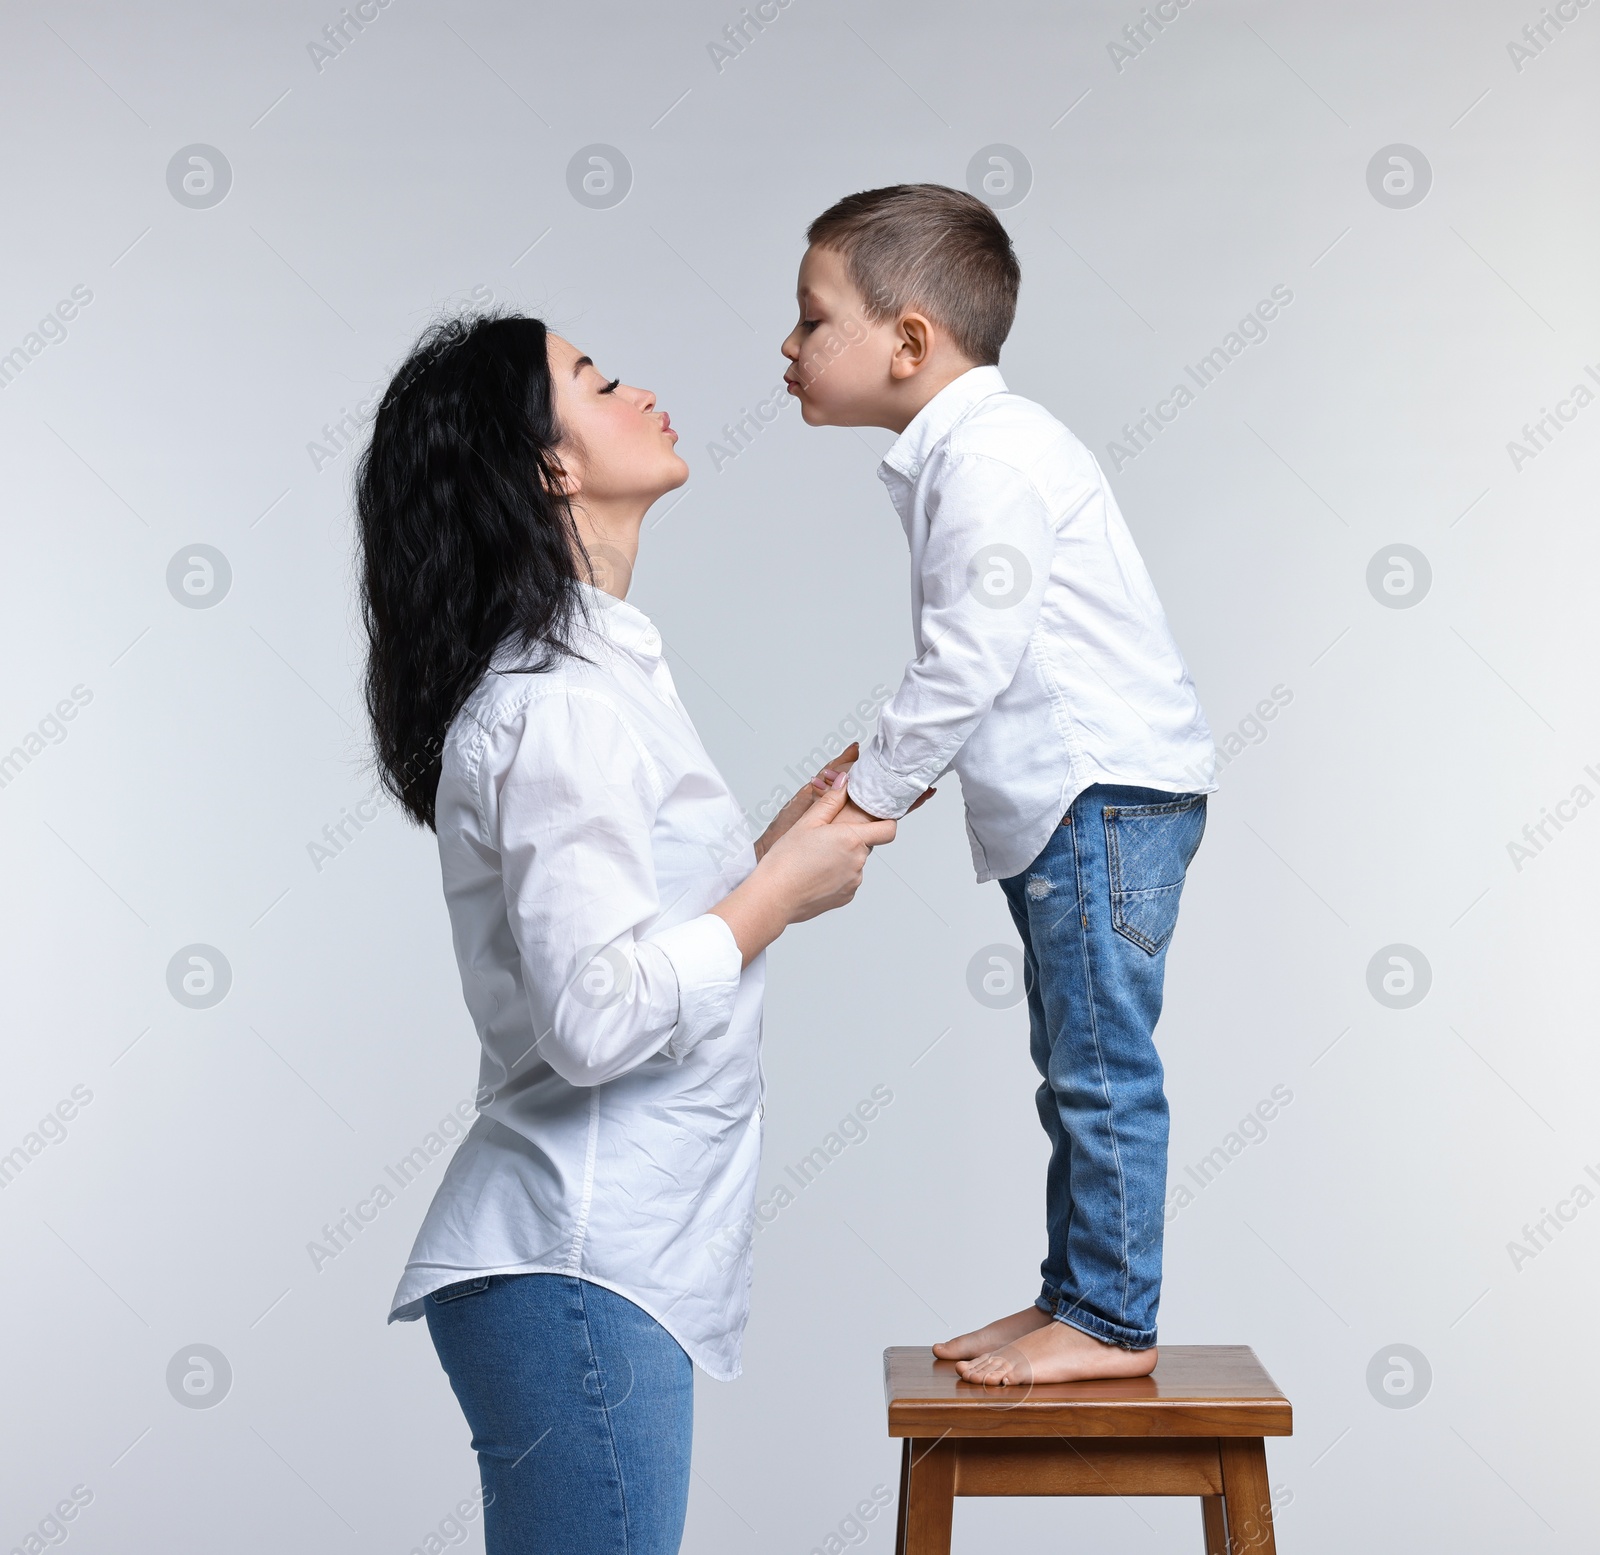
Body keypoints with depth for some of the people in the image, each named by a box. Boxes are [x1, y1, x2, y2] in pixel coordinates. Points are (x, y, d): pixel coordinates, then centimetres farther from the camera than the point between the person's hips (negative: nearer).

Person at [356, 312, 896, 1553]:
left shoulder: (596, 670, 15)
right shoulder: (561, 702, -17)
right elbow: (595, 1017, -25)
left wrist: (793, 835, 12)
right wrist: (785, 891, -13)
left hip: (601, 1255, 10)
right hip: (581, 1266, -10)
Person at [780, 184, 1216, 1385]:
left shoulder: (991, 456, -17)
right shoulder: (958, 451, 15)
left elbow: (968, 662, -19)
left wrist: (868, 797, -10)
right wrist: (887, 771, 12)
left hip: (1107, 793, -11)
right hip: (1061, 803, 11)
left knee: (1102, 1066, -4)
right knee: (1076, 1067, 15)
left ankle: (1113, 1321, 6)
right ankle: (1074, 1297, 24)